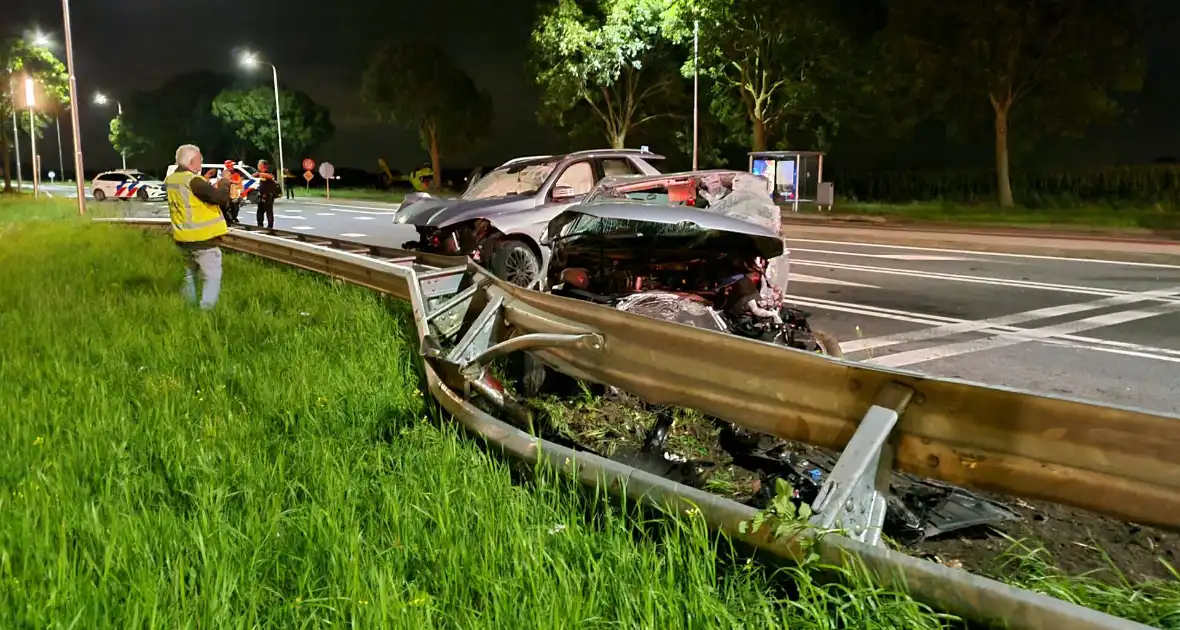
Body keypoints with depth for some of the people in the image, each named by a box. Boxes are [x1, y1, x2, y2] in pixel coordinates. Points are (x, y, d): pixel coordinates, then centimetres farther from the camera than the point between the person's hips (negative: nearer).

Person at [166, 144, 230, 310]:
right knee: (212, 277, -5)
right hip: (203, 238, -9)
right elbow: (220, 197, -24)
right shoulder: (193, 180, -19)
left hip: (184, 237, 9)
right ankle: (206, 311, -11)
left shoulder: (170, 181, 8)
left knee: (190, 275, 21)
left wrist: (204, 183, 13)